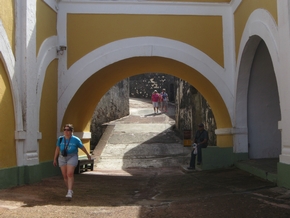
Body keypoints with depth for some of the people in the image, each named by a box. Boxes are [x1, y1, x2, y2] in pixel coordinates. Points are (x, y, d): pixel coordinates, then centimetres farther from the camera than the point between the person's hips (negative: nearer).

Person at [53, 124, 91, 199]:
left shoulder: (76, 140, -8)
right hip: (62, 158, 4)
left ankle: (69, 192, -18)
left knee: (70, 174, -18)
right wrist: (55, 159, 12)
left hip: (72, 157, -4)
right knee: (65, 175, 5)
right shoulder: (60, 139, 0)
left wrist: (88, 155, 18)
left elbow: (82, 147, 6)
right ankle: (70, 191, 22)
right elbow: (57, 149, 9)